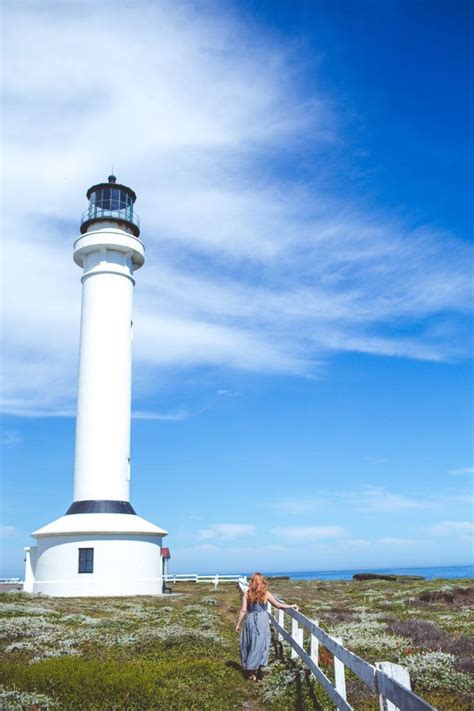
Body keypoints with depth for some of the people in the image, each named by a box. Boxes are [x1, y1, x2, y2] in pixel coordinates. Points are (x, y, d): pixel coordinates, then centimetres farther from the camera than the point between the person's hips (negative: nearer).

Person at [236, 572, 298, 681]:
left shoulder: (247, 594, -2)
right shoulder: (266, 594, -4)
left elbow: (243, 610, -4)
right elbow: (278, 605, 3)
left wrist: (238, 624, 5)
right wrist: (291, 606, 16)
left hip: (251, 620, 1)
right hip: (262, 621, -1)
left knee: (249, 644, 15)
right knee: (259, 645, 7)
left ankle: (249, 668, 22)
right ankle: (253, 671, 9)